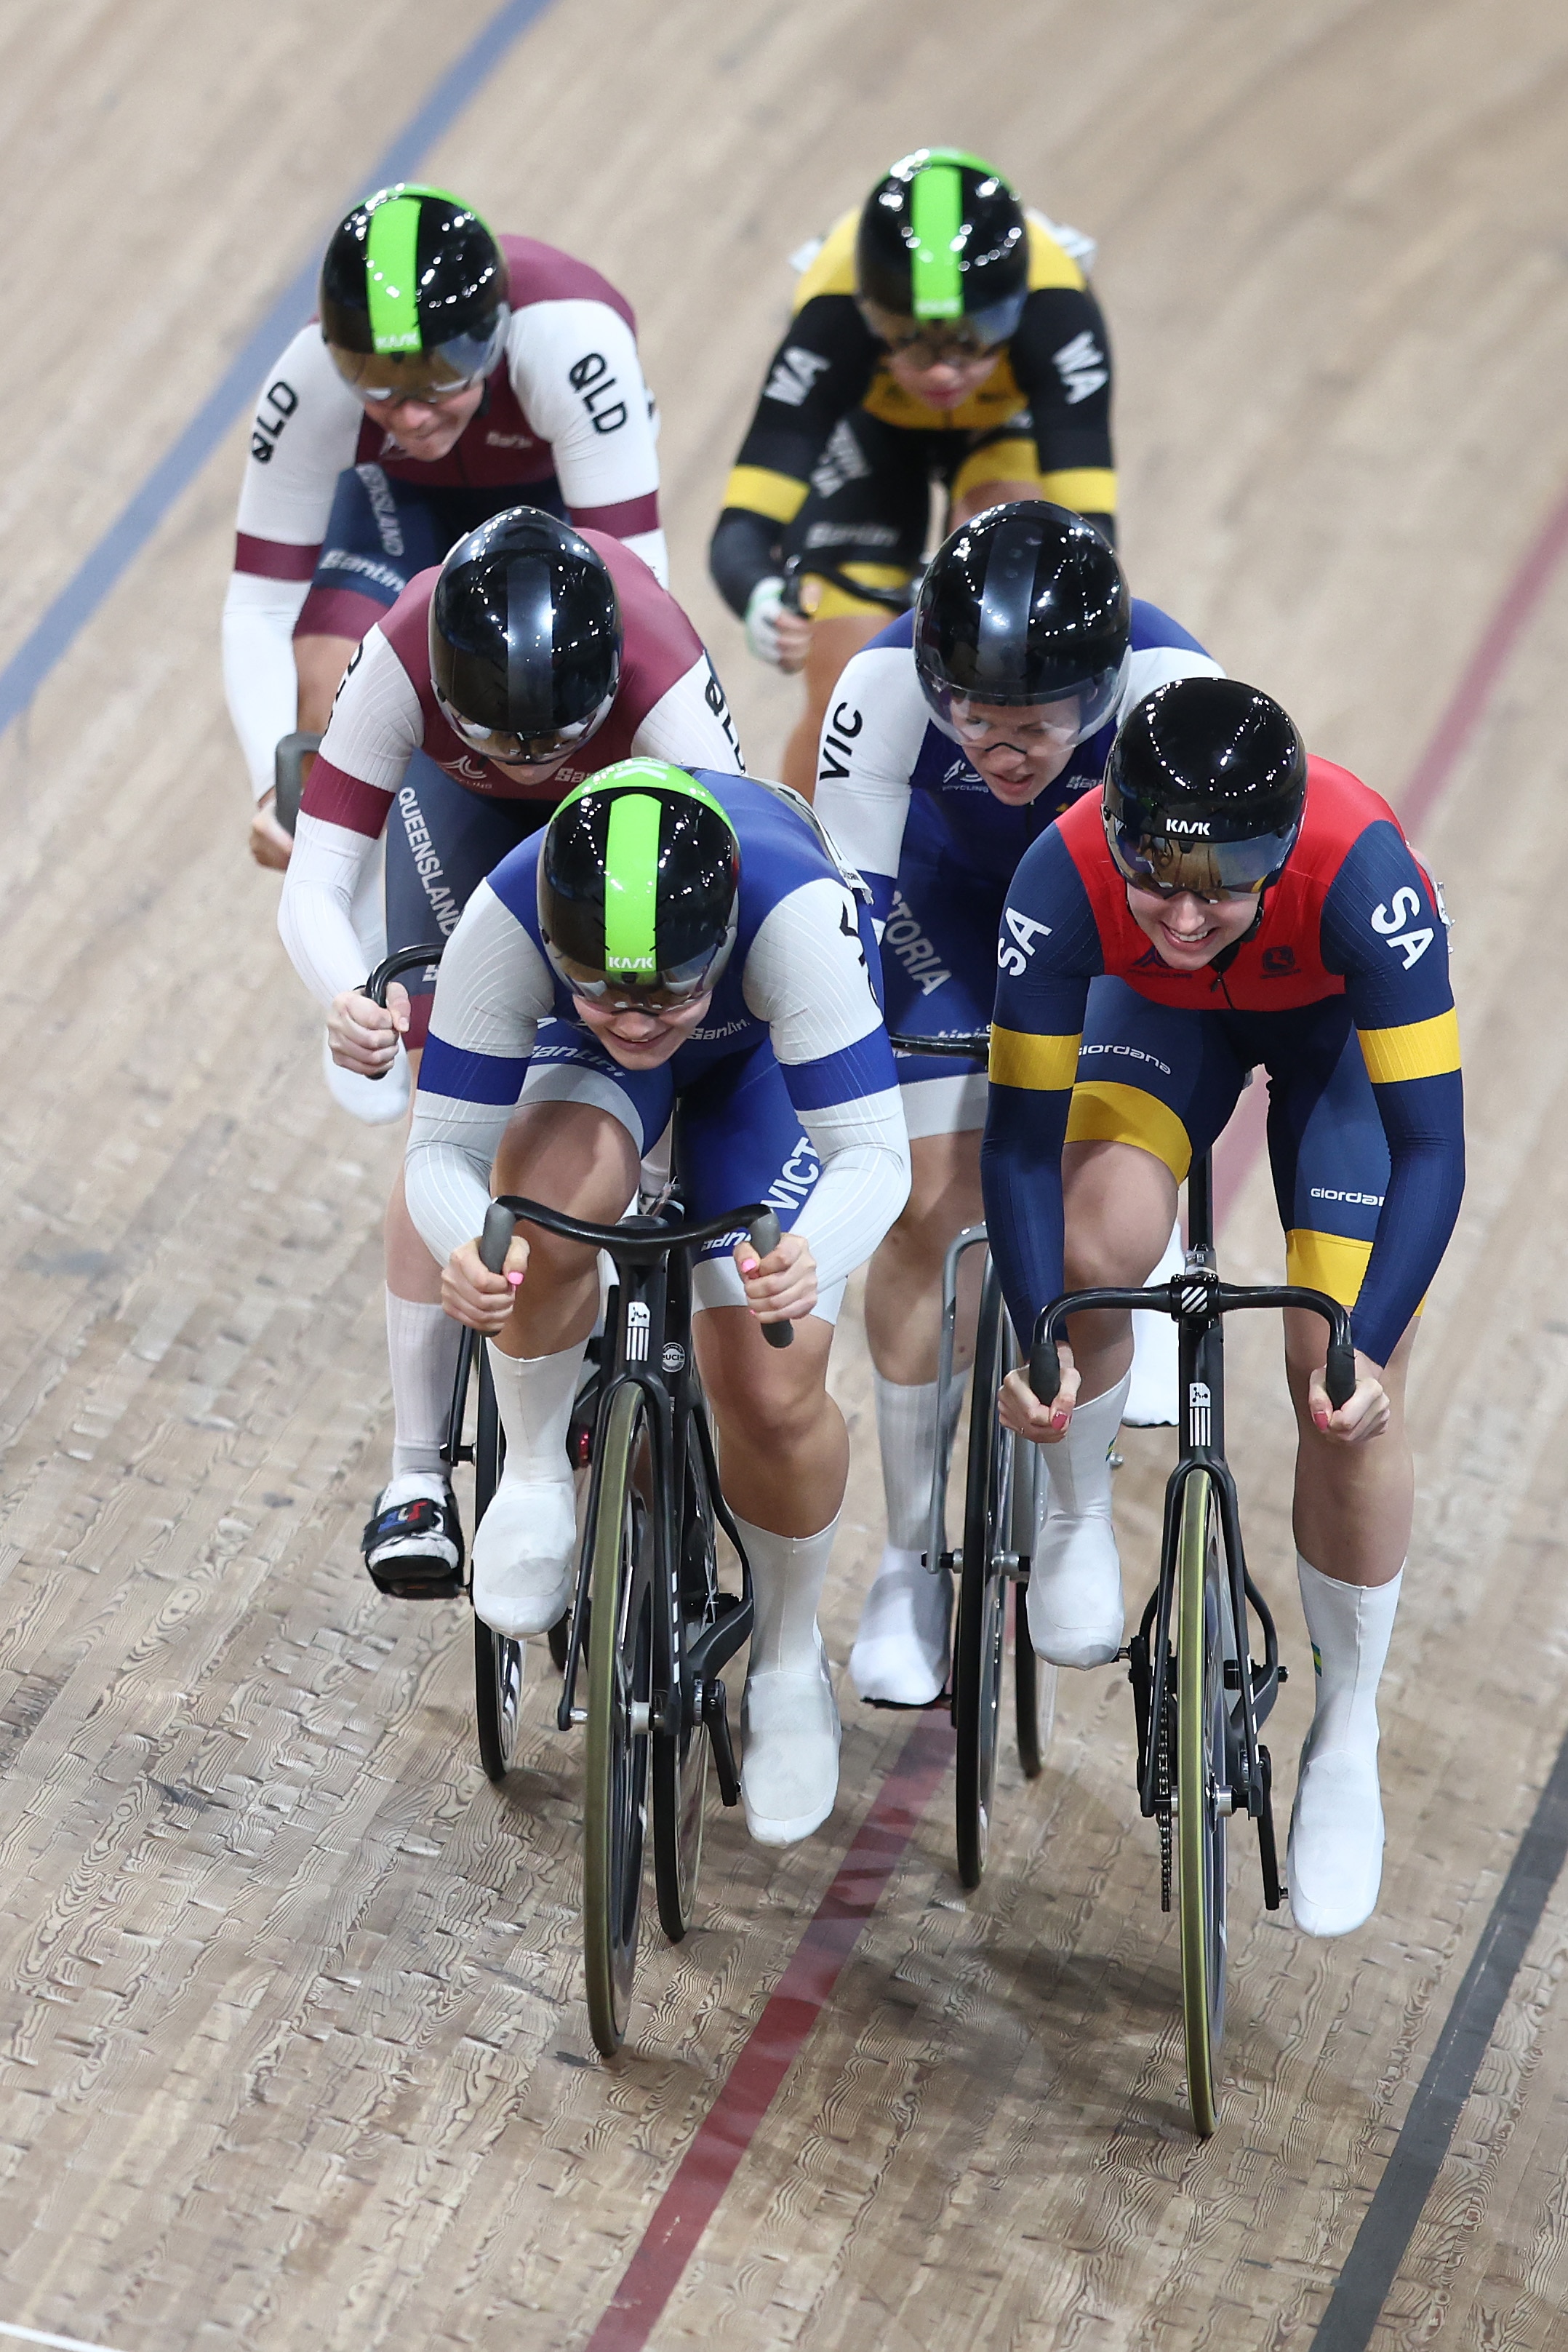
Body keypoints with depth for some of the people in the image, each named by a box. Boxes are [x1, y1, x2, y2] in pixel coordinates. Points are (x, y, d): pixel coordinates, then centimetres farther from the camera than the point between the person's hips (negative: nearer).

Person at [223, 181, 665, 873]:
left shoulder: (574, 337, -44)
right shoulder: (311, 385, -37)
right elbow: (260, 609, -30)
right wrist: (273, 785, -46)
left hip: (559, 488, -1)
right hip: (404, 498, 1)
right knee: (322, 701, -23)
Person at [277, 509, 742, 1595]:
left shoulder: (663, 680, -45)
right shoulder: (404, 658, -42)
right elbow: (316, 883, -40)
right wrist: (347, 998, -62)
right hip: (461, 804, 0)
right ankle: (417, 1475, -4)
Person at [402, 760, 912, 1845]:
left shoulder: (795, 909, -44)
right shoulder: (508, 915, -39)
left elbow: (875, 1150, -41)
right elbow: (443, 1148, -32)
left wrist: (807, 1257, -62)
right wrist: (464, 1246, -55)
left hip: (766, 1051, -1)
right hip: (574, 1061, 1)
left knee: (775, 1396, -11)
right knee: (550, 1194, -35)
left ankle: (790, 1661, 19)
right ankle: (535, 1473, -5)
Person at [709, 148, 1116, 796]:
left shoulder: (1056, 312, -42)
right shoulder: (834, 323, -42)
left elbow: (1088, 526, -47)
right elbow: (742, 529, -46)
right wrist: (760, 600, -69)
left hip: (1008, 419, 0)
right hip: (867, 421, 0)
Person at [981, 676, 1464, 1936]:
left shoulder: (1360, 872, -43)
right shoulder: (1066, 879, -38)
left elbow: (1431, 1144, -38)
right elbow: (1021, 1139, -29)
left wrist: (1363, 1351, -47)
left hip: (1338, 1016, -1)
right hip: (1164, 1013, 1)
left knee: (1348, 1390, -10)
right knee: (1097, 1243, -28)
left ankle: (1348, 1739, 11)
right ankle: (1079, 1512, 4)